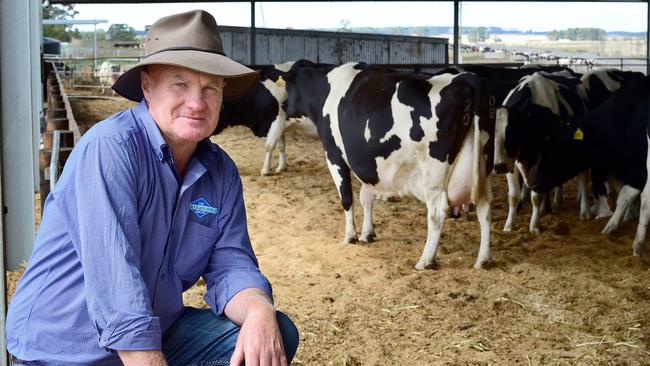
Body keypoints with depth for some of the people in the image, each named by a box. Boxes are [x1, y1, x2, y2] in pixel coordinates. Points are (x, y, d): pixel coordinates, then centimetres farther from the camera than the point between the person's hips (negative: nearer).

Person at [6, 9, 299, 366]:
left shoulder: (221, 172, 2)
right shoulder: (108, 148, -21)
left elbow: (230, 265, -1)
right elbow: (116, 285, -27)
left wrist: (259, 313, -23)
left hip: (157, 335, 6)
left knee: (278, 334, -6)